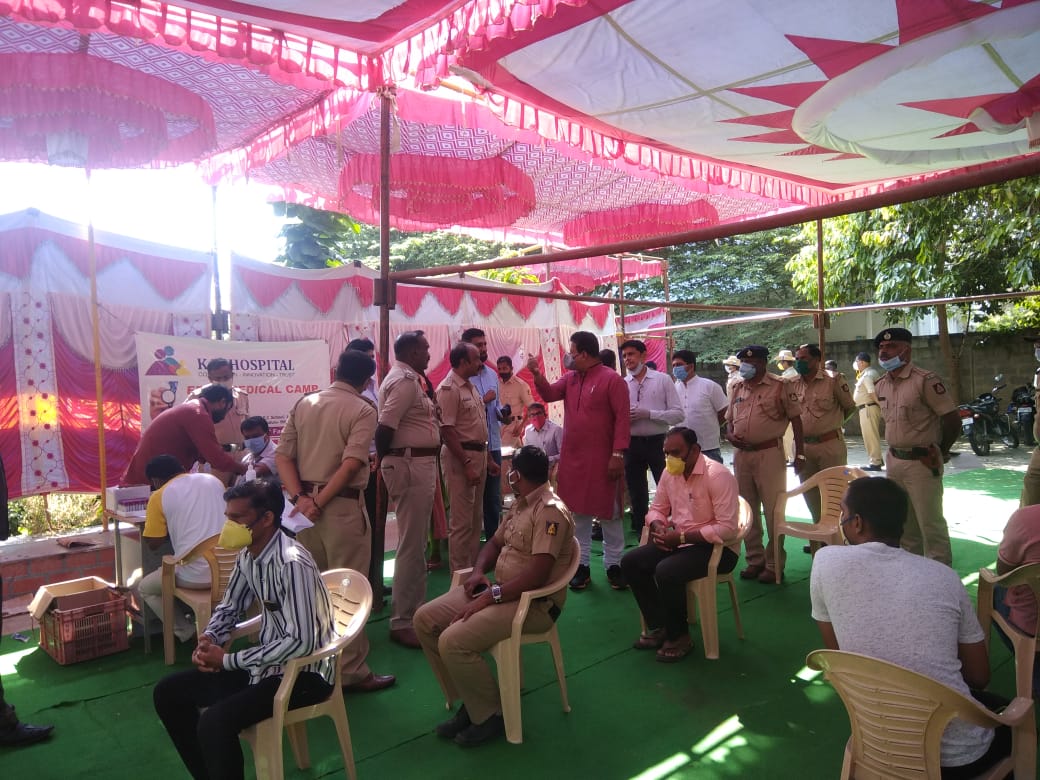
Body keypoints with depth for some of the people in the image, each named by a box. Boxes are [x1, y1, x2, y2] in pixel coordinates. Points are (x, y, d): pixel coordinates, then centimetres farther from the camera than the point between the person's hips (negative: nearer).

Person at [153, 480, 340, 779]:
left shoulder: (292, 563, -27)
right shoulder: (248, 556, 1)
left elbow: (301, 643, -30)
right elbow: (229, 607, 18)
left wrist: (229, 660, -21)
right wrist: (209, 639, -5)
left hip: (305, 672, -9)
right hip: (268, 662, 9)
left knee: (214, 723, -28)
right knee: (168, 693, 9)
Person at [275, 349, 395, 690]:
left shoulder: (303, 403, 9)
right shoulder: (363, 410, -8)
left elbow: (282, 456, 2)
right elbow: (351, 464, -21)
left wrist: (301, 497, -7)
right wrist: (320, 502, -16)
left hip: (304, 502, 6)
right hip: (342, 505, -6)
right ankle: (352, 671, 11)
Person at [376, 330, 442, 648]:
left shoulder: (410, 378, 14)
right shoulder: (404, 381, -18)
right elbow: (384, 428, -24)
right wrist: (385, 463, -13)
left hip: (420, 463, 11)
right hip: (410, 465, -10)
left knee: (416, 541, 18)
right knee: (411, 544, -4)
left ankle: (414, 609, 31)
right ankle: (402, 622, 5)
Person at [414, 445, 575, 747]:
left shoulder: (550, 512, -18)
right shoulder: (519, 505, 13)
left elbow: (537, 575, -26)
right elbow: (495, 543, 23)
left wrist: (490, 596, -24)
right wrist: (478, 572, 3)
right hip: (499, 589, 10)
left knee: (453, 641, -26)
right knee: (425, 619, 0)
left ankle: (490, 716, -3)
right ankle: (470, 700, 8)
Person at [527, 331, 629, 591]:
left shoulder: (612, 379, -10)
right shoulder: (570, 378, 10)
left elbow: (622, 418, -14)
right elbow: (549, 394, 4)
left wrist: (618, 454, -19)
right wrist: (537, 373, -13)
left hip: (601, 459, -5)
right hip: (572, 458, 6)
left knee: (607, 512, 5)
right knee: (578, 511, 10)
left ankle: (613, 564, 18)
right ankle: (581, 564, 20)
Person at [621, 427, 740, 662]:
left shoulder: (718, 475, -20)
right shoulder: (670, 473, 3)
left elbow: (727, 529, -25)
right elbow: (657, 509, 14)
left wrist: (682, 537, -26)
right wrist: (659, 527, -10)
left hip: (717, 547, -8)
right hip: (679, 541, 8)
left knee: (666, 572, -30)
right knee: (630, 562, -7)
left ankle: (679, 637, -6)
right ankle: (658, 627, 7)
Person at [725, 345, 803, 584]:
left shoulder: (780, 386, -5)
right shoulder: (737, 389, 11)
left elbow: (795, 418, -4)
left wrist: (799, 453, -8)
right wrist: (729, 434, -3)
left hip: (769, 453, -5)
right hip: (741, 454, 6)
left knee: (773, 511, 1)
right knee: (747, 511, 12)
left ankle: (774, 564, 12)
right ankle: (754, 560, 24)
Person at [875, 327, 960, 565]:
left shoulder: (925, 380, -15)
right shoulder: (880, 386, 7)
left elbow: (953, 420, -13)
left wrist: (940, 453, -1)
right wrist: (895, 451, 13)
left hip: (922, 463, -7)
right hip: (894, 460, 8)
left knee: (930, 523, -2)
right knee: (904, 522, 17)